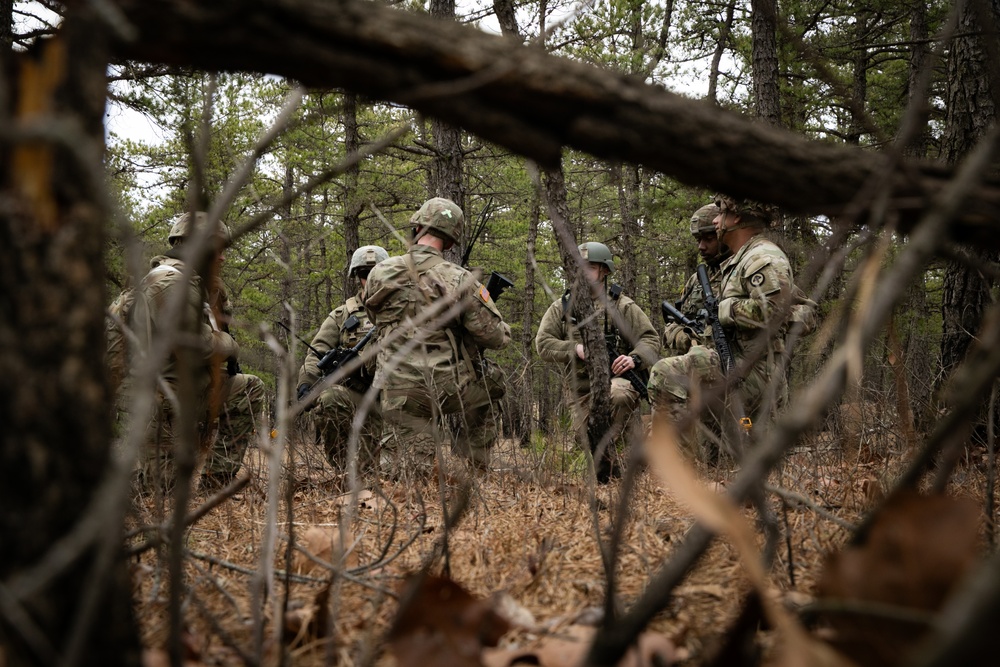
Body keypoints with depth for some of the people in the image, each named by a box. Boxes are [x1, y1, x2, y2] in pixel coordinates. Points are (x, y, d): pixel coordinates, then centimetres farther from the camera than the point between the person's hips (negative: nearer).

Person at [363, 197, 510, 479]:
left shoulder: (380, 274, 0)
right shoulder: (459, 280, -10)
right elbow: (496, 337, -6)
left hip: (398, 391, 2)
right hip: (448, 387, -2)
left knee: (405, 474, 13)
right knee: (486, 394, 31)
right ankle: (474, 473, 31)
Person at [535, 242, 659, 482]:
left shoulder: (622, 306, 2)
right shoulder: (562, 307, 10)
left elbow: (650, 339, 0)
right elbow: (543, 344, 2)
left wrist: (634, 358, -22)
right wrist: (575, 349, -15)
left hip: (616, 379, -3)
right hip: (582, 390, 4)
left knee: (617, 395, -39)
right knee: (587, 441, -1)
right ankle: (603, 483, 28)